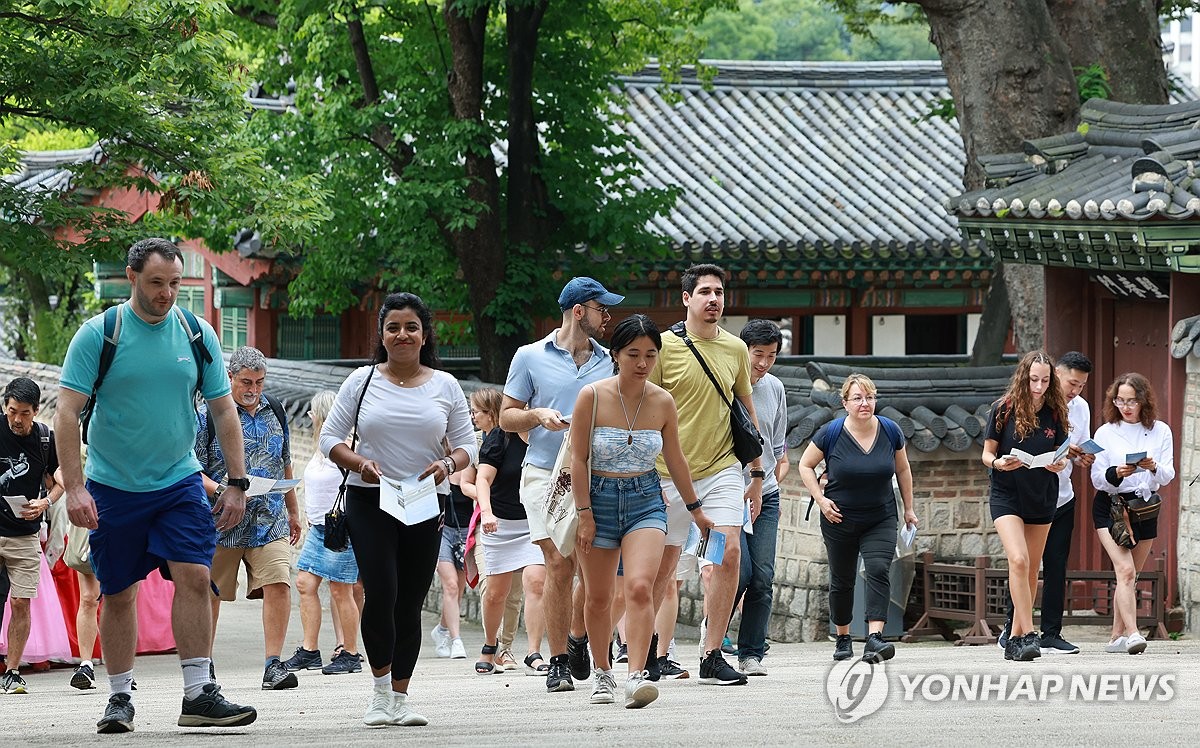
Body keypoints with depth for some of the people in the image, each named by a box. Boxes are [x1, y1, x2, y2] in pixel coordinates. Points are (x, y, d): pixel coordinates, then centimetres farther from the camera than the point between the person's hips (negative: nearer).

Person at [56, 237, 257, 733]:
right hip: (113, 486, -2)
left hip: (180, 482, 2)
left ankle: (198, 695, -12)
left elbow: (224, 411, 7)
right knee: (118, 594, 5)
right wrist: (73, 487, -17)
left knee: (194, 577, -13)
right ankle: (120, 698, 17)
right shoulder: (98, 334, -7)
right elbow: (67, 413, -9)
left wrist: (237, 483, 1)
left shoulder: (196, 334, 2)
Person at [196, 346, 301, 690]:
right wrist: (219, 490, -22)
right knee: (210, 594, 5)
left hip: (270, 520, 3)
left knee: (278, 584, -15)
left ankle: (274, 665, -14)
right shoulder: (207, 415, -3)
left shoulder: (274, 412, 13)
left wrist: (293, 512, 27)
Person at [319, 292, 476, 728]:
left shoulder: (444, 386, 8)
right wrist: (359, 463, -14)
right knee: (380, 593, -15)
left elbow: (467, 445, 9)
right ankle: (380, 690, 0)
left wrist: (448, 464, -13)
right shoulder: (362, 381, 4)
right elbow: (330, 438, 5)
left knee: (410, 603, 3)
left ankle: (400, 697, 12)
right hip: (369, 502, -2)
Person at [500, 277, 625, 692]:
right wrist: (538, 415, -11)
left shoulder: (608, 362, 13)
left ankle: (577, 639, 22)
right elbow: (507, 417, 9)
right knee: (559, 565, -10)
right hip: (546, 474, -3)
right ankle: (558, 662, -2)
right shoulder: (531, 357, 5)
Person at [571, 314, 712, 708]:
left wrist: (695, 509, 19)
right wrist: (585, 515, -10)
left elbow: (675, 459, 11)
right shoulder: (592, 397, -9)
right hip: (599, 498, 0)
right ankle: (602, 672, 29)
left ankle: (637, 675, -25)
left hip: (646, 501, 0)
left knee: (639, 587, -19)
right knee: (599, 598, 10)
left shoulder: (662, 403, -2)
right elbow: (579, 459, -6)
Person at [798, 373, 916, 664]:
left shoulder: (890, 432, -4)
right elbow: (805, 465, 1)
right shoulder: (831, 433, -11)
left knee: (878, 570, -19)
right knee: (842, 581, 10)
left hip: (880, 520, 1)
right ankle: (842, 638, 30)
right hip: (839, 519, 0)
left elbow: (902, 470, 11)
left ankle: (874, 639, -29)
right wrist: (821, 499, -10)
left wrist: (909, 508, 14)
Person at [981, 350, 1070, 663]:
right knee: (1018, 560, -20)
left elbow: (1061, 455, 8)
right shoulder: (1003, 409, -7)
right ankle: (1028, 635, -20)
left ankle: (1016, 638, 17)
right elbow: (987, 453, -2)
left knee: (1031, 570, 8)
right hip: (1007, 495, -4)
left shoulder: (1055, 414, 0)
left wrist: (1060, 464, -14)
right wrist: (999, 463, -23)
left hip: (1042, 497, 4)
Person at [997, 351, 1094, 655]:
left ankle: (1051, 635, 6)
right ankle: (1011, 630, 7)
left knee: (1056, 568, 3)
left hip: (1062, 499, 5)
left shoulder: (1080, 407, 9)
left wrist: (1083, 459, -8)